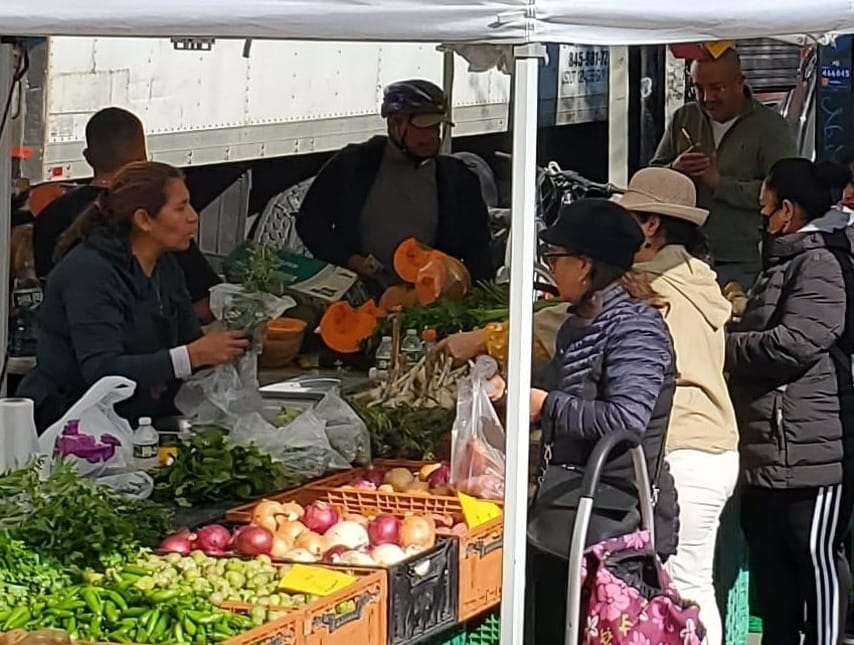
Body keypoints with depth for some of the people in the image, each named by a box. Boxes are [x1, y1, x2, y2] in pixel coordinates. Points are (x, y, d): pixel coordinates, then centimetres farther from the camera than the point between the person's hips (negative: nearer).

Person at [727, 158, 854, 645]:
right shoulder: (786, 261, 20)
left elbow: (792, 344, -23)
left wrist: (723, 345, -10)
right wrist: (740, 327, 11)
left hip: (815, 447, -11)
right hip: (770, 447, 11)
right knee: (770, 558, 15)